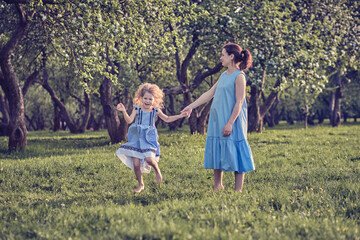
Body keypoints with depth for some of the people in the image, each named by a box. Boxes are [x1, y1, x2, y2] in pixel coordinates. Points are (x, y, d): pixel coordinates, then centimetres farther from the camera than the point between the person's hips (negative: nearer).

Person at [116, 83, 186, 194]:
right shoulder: (137, 109, 2)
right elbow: (129, 120, -10)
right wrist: (124, 111, -27)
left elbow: (167, 119, 18)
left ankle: (157, 171, 10)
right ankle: (141, 184, 17)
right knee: (136, 164, -4)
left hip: (149, 138, -1)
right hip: (137, 138, 1)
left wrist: (180, 116, 11)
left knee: (149, 158, -25)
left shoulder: (156, 110, 6)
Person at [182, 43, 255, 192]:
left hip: (232, 121, -8)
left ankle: (238, 190, 2)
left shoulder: (239, 76, -10)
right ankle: (217, 186, 20)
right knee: (216, 152, 11)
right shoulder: (223, 75, 14)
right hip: (217, 121, 8)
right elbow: (209, 94, 19)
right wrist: (191, 106, 17)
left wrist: (230, 123, -20)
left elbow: (239, 102, -15)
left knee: (234, 153, -4)